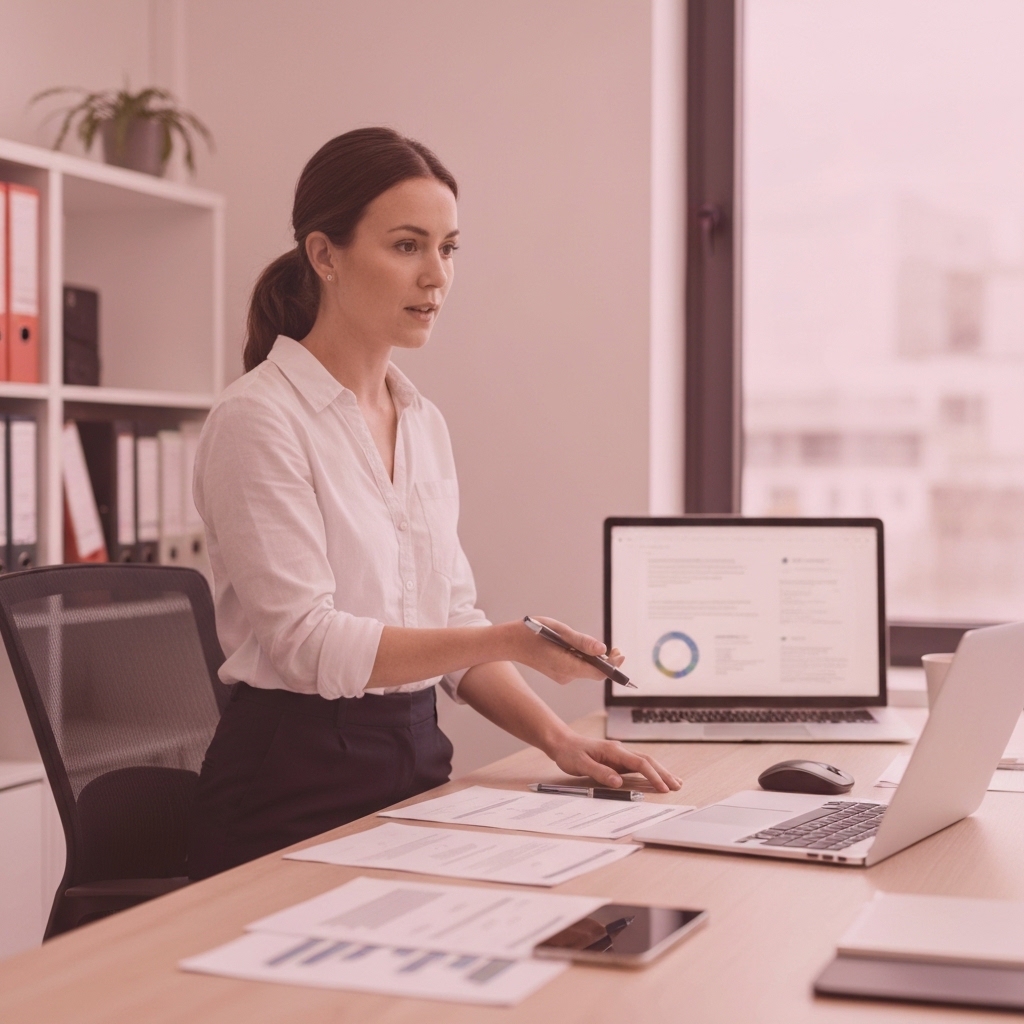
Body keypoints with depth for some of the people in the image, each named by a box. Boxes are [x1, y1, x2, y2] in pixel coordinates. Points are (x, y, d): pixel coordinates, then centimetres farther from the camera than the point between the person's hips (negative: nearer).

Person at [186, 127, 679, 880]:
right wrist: (509, 641, -23)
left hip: (418, 764, 6)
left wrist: (556, 738, 1)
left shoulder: (425, 424, 12)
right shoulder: (259, 419, -11)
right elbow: (307, 641, -17)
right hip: (297, 781, -6)